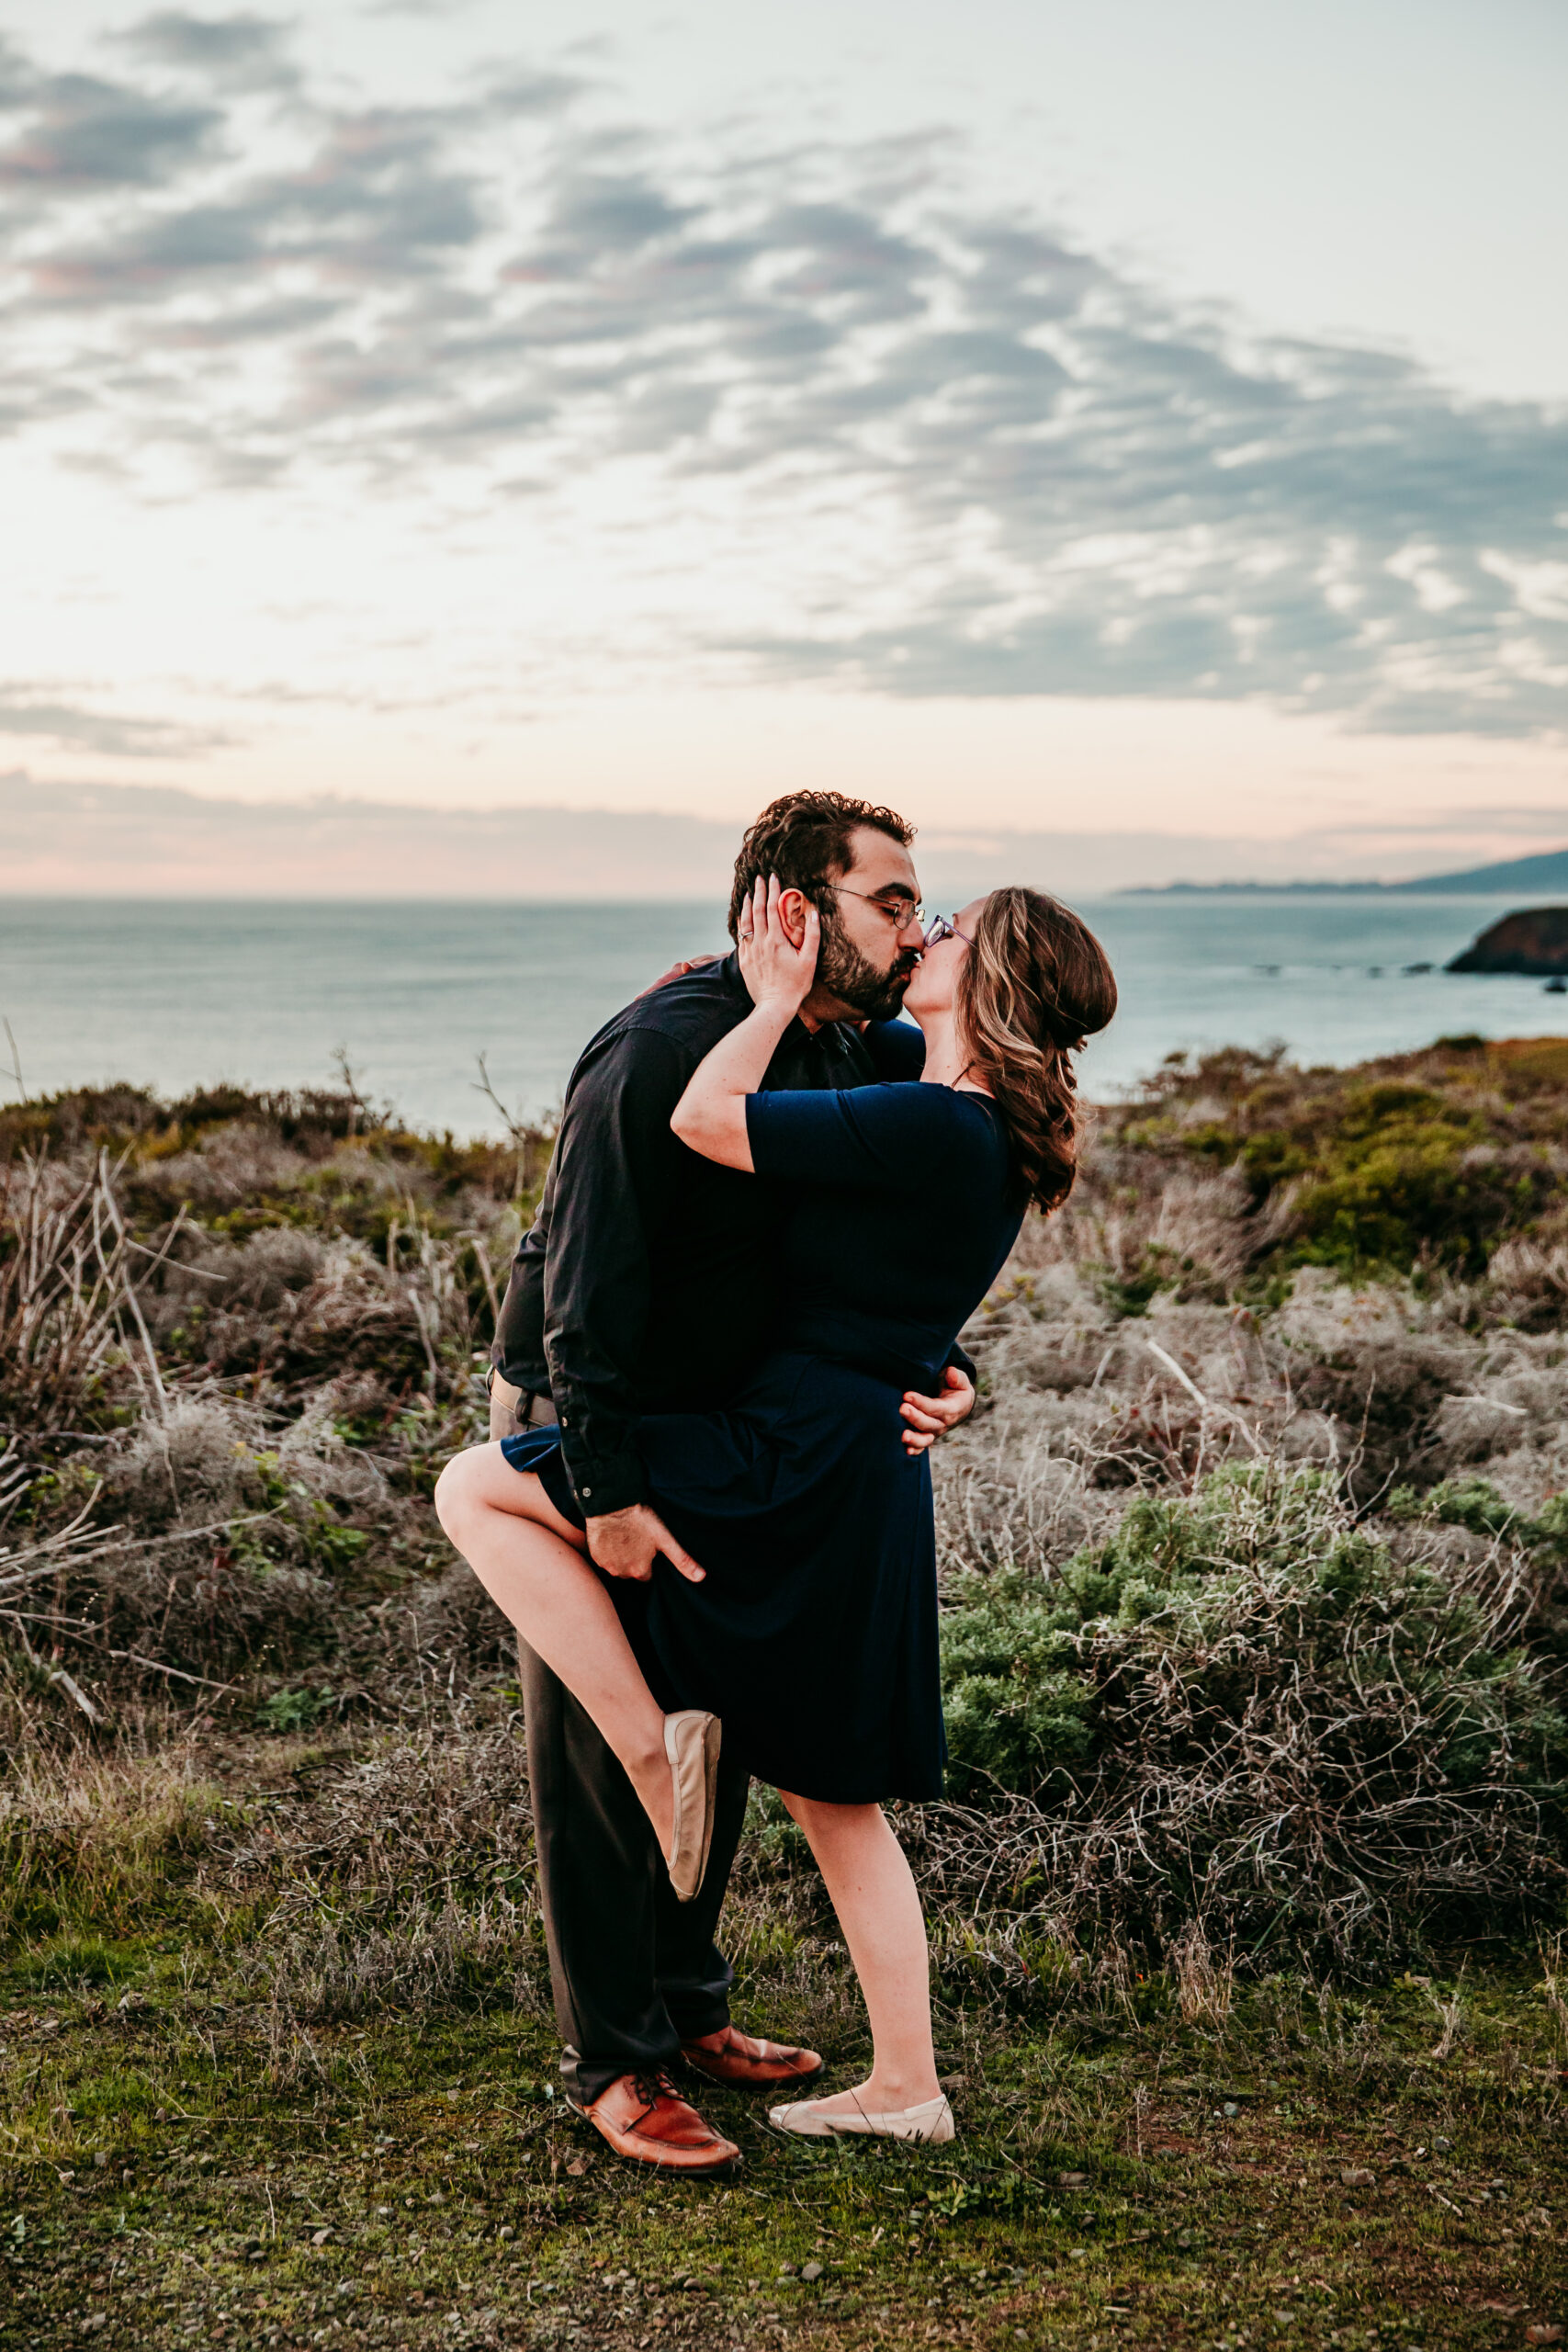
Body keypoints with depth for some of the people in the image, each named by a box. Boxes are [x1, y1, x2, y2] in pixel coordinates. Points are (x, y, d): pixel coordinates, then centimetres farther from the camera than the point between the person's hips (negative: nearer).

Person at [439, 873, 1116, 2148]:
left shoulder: (936, 1129, -18)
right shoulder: (982, 1135, 11)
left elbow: (704, 1122, -18)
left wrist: (777, 996, -5)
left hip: (799, 1462, -10)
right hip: (870, 1487, 10)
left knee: (475, 1488, -3)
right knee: (837, 1799, 18)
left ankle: (654, 1740, -5)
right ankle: (905, 2088, 25)